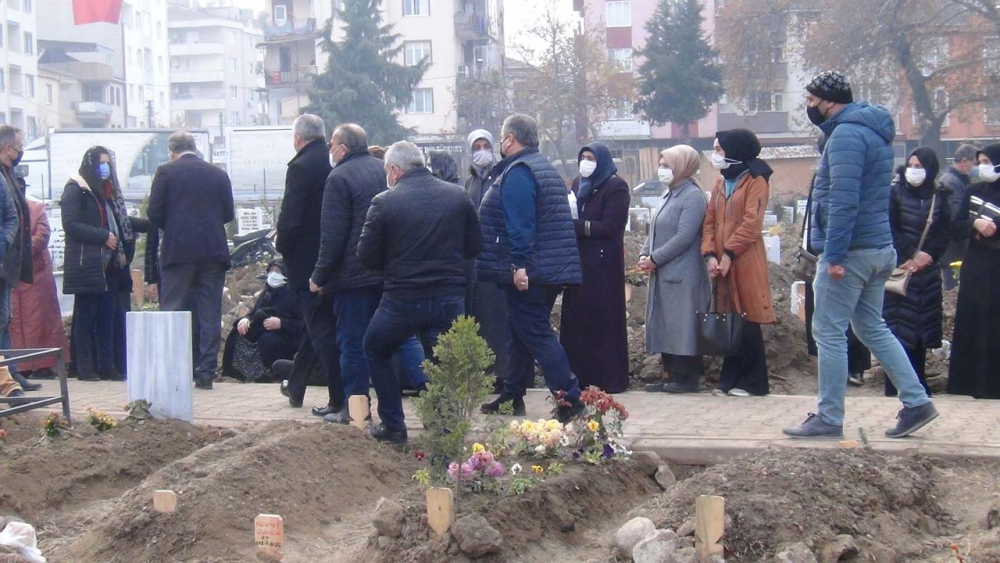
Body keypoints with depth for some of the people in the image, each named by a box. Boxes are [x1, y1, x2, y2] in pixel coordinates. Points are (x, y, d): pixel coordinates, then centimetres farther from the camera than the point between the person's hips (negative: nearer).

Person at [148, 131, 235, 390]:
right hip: (213, 251, 2)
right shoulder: (219, 175, 7)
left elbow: (154, 213, -4)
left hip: (178, 251, -2)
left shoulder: (166, 172, -1)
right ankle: (206, 372, 4)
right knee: (210, 315, 5)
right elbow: (229, 214, 8)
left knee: (172, 312, 4)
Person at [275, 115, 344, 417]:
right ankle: (295, 387, 35)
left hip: (307, 259, -7)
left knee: (321, 330, -1)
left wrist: (282, 244, -2)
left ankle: (340, 401, -1)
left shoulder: (301, 167, -16)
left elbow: (289, 218, -21)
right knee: (319, 326, 19)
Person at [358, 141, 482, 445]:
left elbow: (367, 256, -4)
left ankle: (393, 425, 18)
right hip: (451, 297, 3)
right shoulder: (458, 195, 1)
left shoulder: (384, 203, -9)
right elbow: (474, 246, 8)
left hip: (403, 300, -3)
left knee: (376, 351, 20)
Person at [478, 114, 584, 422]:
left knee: (535, 334, -8)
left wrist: (519, 264, -27)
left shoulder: (516, 173, -14)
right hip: (551, 269, 10)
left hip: (527, 272, -10)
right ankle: (512, 396, 28)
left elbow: (520, 223, -25)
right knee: (521, 331, 18)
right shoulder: (543, 166, 18)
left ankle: (570, 400, -12)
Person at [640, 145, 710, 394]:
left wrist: (655, 259, -15)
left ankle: (687, 378, 0)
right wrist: (644, 254, 2)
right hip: (662, 274, 9)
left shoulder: (692, 197, -11)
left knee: (682, 325, -6)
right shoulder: (668, 195, 16)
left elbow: (684, 237, -18)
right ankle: (672, 375, 16)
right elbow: (655, 230, 19)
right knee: (664, 326, 10)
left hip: (682, 276, -9)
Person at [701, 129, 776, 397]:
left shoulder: (755, 181, -4)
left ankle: (753, 382, 2)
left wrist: (729, 254, -17)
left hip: (745, 262, -7)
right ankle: (730, 379, 15)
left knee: (748, 323, -4)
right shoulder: (720, 184, 18)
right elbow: (710, 221, 12)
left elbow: (751, 222, -13)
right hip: (722, 263, 7)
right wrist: (710, 254, -3)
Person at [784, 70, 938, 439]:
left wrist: (835, 254, -24)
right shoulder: (874, 131, 17)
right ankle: (916, 402, 14)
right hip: (879, 247, 10)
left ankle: (829, 419, 2)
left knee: (828, 332, -3)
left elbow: (843, 199, -23)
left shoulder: (846, 134, -15)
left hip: (851, 251, -10)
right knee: (872, 328, 17)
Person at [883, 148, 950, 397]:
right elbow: (891, 231, -5)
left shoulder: (939, 197, 7)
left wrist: (924, 257, -11)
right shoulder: (896, 193, -1)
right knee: (899, 324, -6)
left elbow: (944, 234, 4)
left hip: (927, 273, 3)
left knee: (922, 325, 4)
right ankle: (895, 385, -2)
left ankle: (918, 382, 12)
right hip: (900, 269, -3)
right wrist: (911, 255, -13)